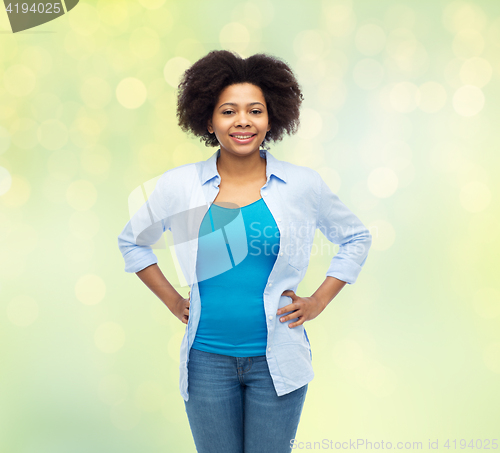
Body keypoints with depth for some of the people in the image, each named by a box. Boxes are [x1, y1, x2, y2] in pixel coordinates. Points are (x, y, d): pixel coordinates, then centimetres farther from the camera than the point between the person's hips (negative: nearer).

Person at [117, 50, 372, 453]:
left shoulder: (303, 185, -5)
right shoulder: (178, 185, -4)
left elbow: (356, 238, 11)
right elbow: (132, 242, 13)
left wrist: (319, 302, 2)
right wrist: (173, 301, 5)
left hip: (276, 359, 0)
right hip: (207, 359, 1)